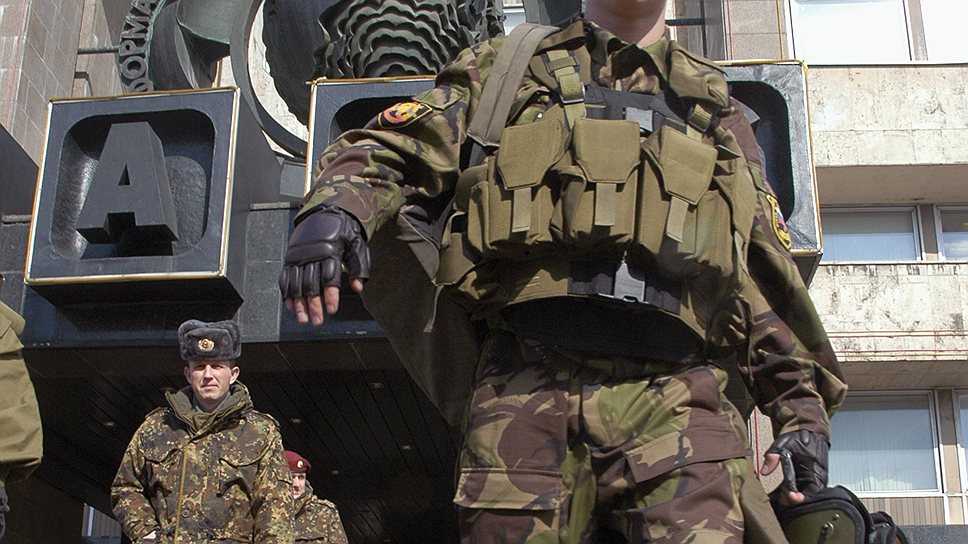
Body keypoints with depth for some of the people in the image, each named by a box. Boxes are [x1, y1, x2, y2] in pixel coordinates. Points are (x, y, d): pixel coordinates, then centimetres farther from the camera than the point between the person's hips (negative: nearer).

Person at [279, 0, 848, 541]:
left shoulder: (719, 115, 26)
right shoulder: (506, 71, 22)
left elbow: (767, 282, 23)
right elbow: (391, 149, 12)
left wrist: (804, 407, 15)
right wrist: (337, 208, -11)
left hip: (676, 403, 1)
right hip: (527, 390, 0)